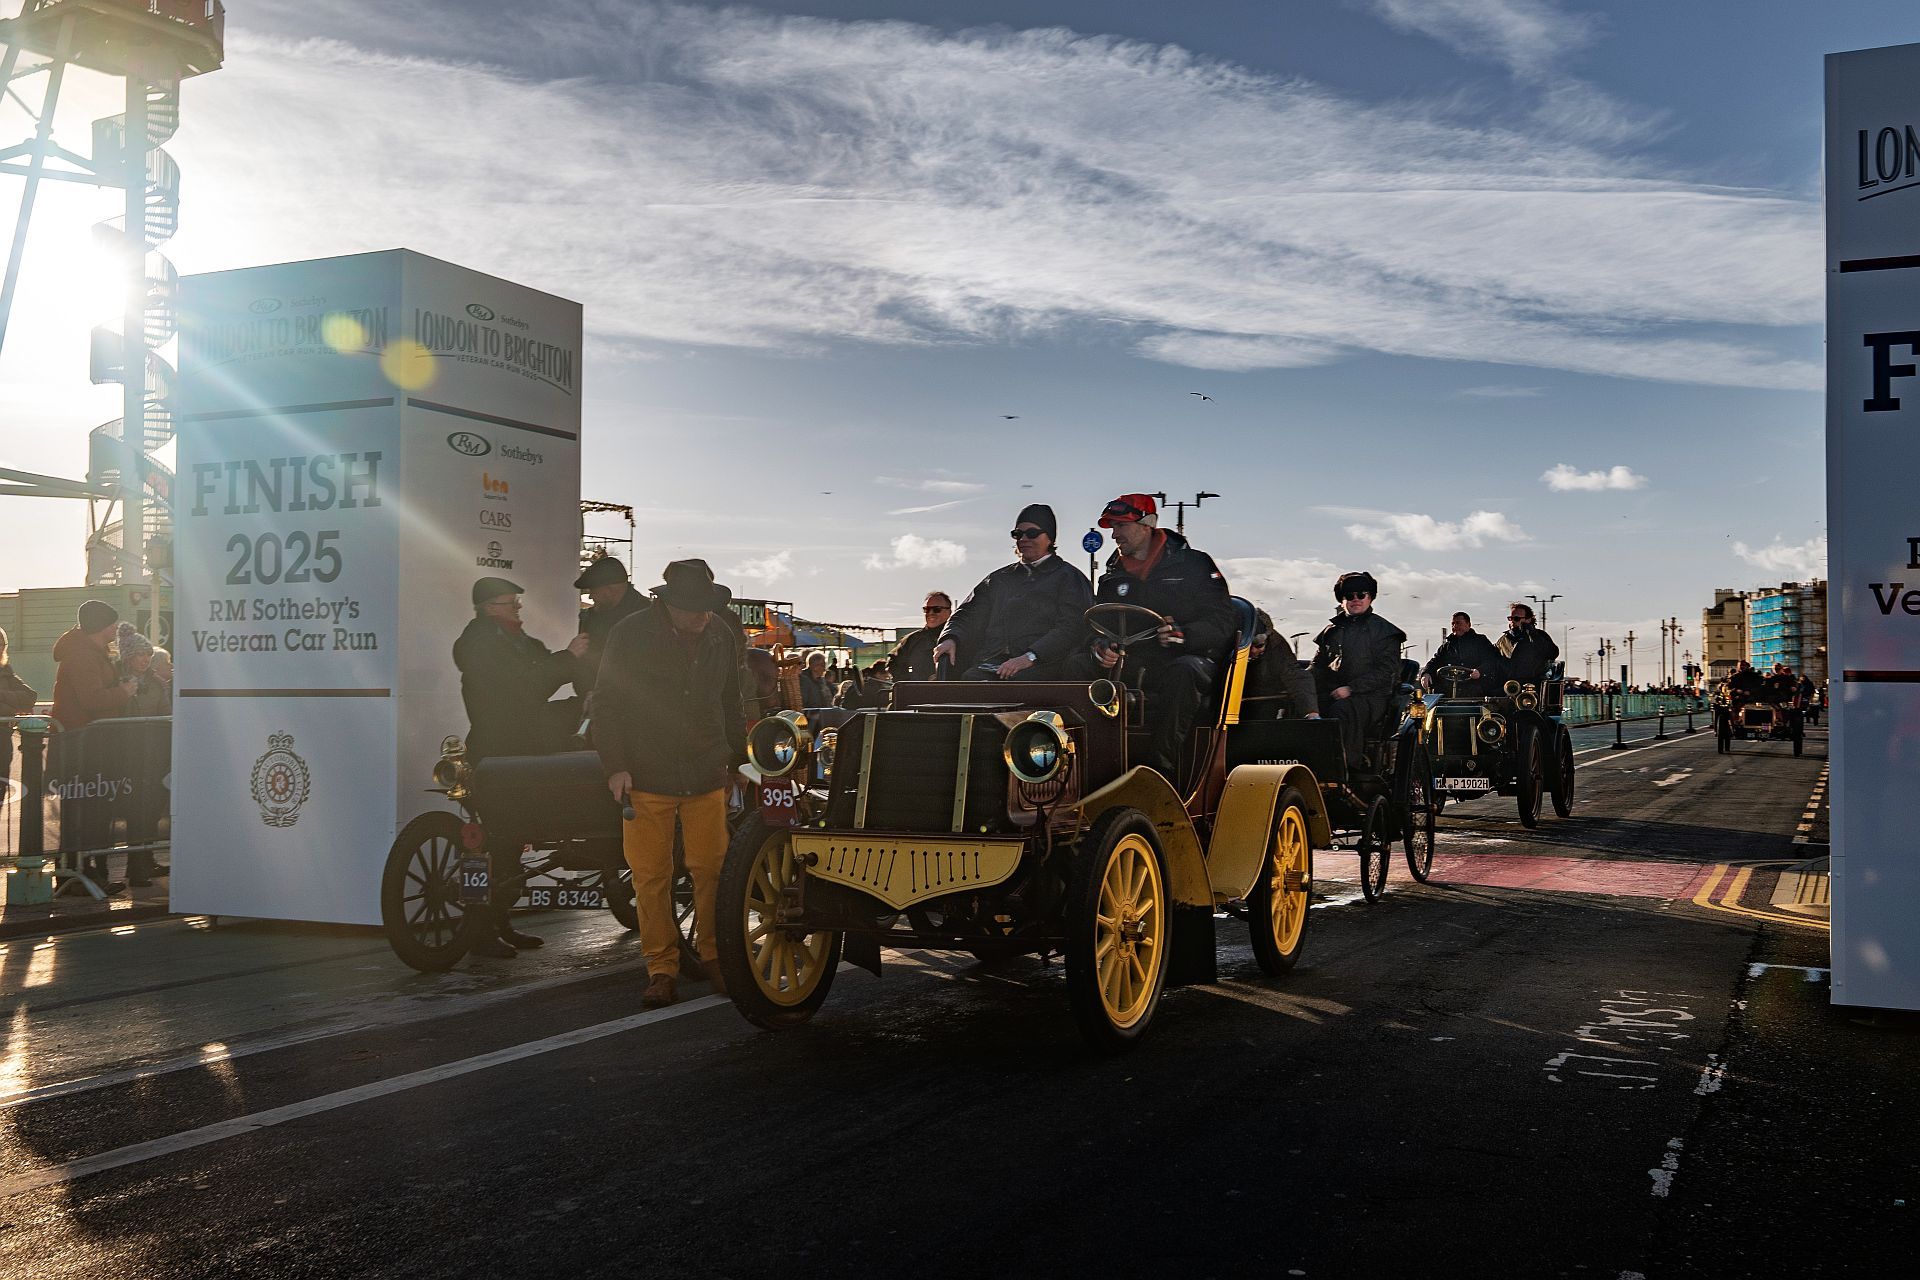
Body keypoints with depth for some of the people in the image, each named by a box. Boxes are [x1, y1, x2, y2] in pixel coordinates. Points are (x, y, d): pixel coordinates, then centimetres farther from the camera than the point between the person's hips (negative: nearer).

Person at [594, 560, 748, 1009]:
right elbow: (608, 707, -3)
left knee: (712, 869, 2)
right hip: (647, 778, -3)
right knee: (651, 876, 0)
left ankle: (713, 956, 17)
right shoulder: (631, 636, -4)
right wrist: (615, 766, -9)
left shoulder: (720, 638, 8)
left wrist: (738, 759, 21)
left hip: (707, 777, 3)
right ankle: (662, 969, 10)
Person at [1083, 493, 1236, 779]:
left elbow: (1221, 625, -5)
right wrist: (1099, 649, -9)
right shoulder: (1113, 576, 18)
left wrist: (1183, 634, -24)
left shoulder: (1194, 564, 4)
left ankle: (1163, 768, -39)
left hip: (1187, 659, -4)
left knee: (1182, 672, -40)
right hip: (1130, 666, 4)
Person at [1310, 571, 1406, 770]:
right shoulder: (1331, 631, 22)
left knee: (1342, 711, -38)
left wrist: (1351, 689, -13)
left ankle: (1348, 766, -36)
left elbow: (1386, 671, -2)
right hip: (1332, 695, 4)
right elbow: (1318, 666, 22)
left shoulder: (1384, 631, 8)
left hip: (1371, 696, -4)